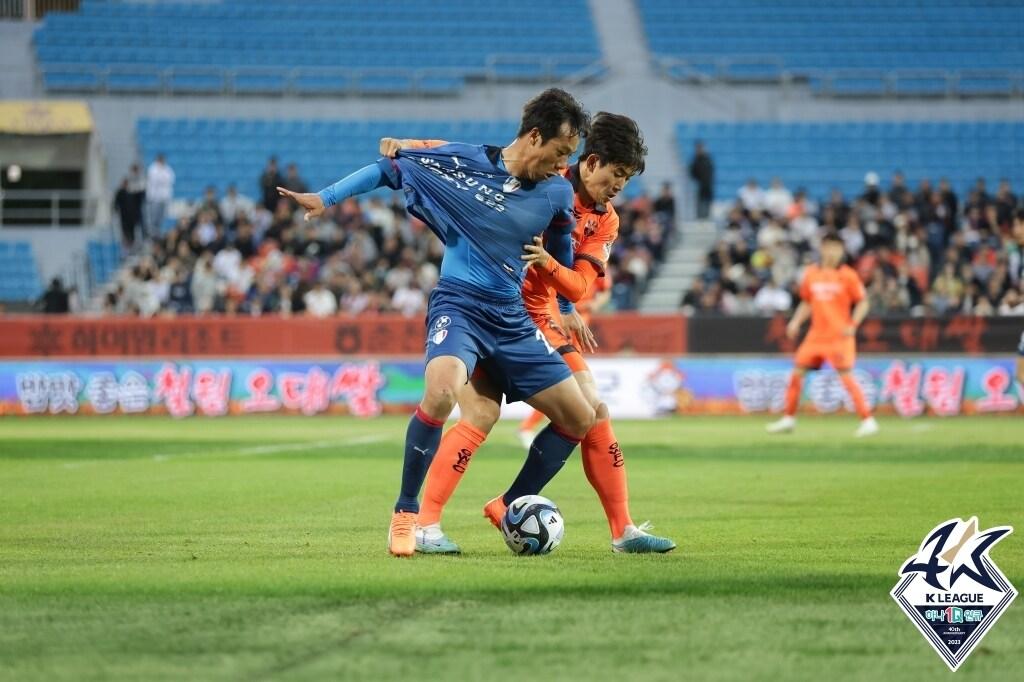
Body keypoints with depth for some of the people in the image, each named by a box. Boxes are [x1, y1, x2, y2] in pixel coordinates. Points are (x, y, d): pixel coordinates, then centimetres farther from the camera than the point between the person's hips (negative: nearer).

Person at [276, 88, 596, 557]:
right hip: (459, 304, -5)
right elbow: (390, 169, 1)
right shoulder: (464, 162, -9)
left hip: (512, 320, 5)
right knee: (441, 391, -35)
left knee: (579, 419, 2)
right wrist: (325, 198, -3)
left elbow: (562, 253, 22)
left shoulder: (557, 193, 2)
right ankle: (406, 513, -18)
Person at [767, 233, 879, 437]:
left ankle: (868, 420, -10)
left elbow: (863, 303, -2)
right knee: (797, 372, 5)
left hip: (839, 335, -5)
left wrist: (853, 325, -14)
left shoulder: (847, 275, -5)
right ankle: (788, 419, 18)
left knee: (846, 376, -14)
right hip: (816, 334, 5)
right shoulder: (811, 274, 8)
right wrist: (796, 322, 5)